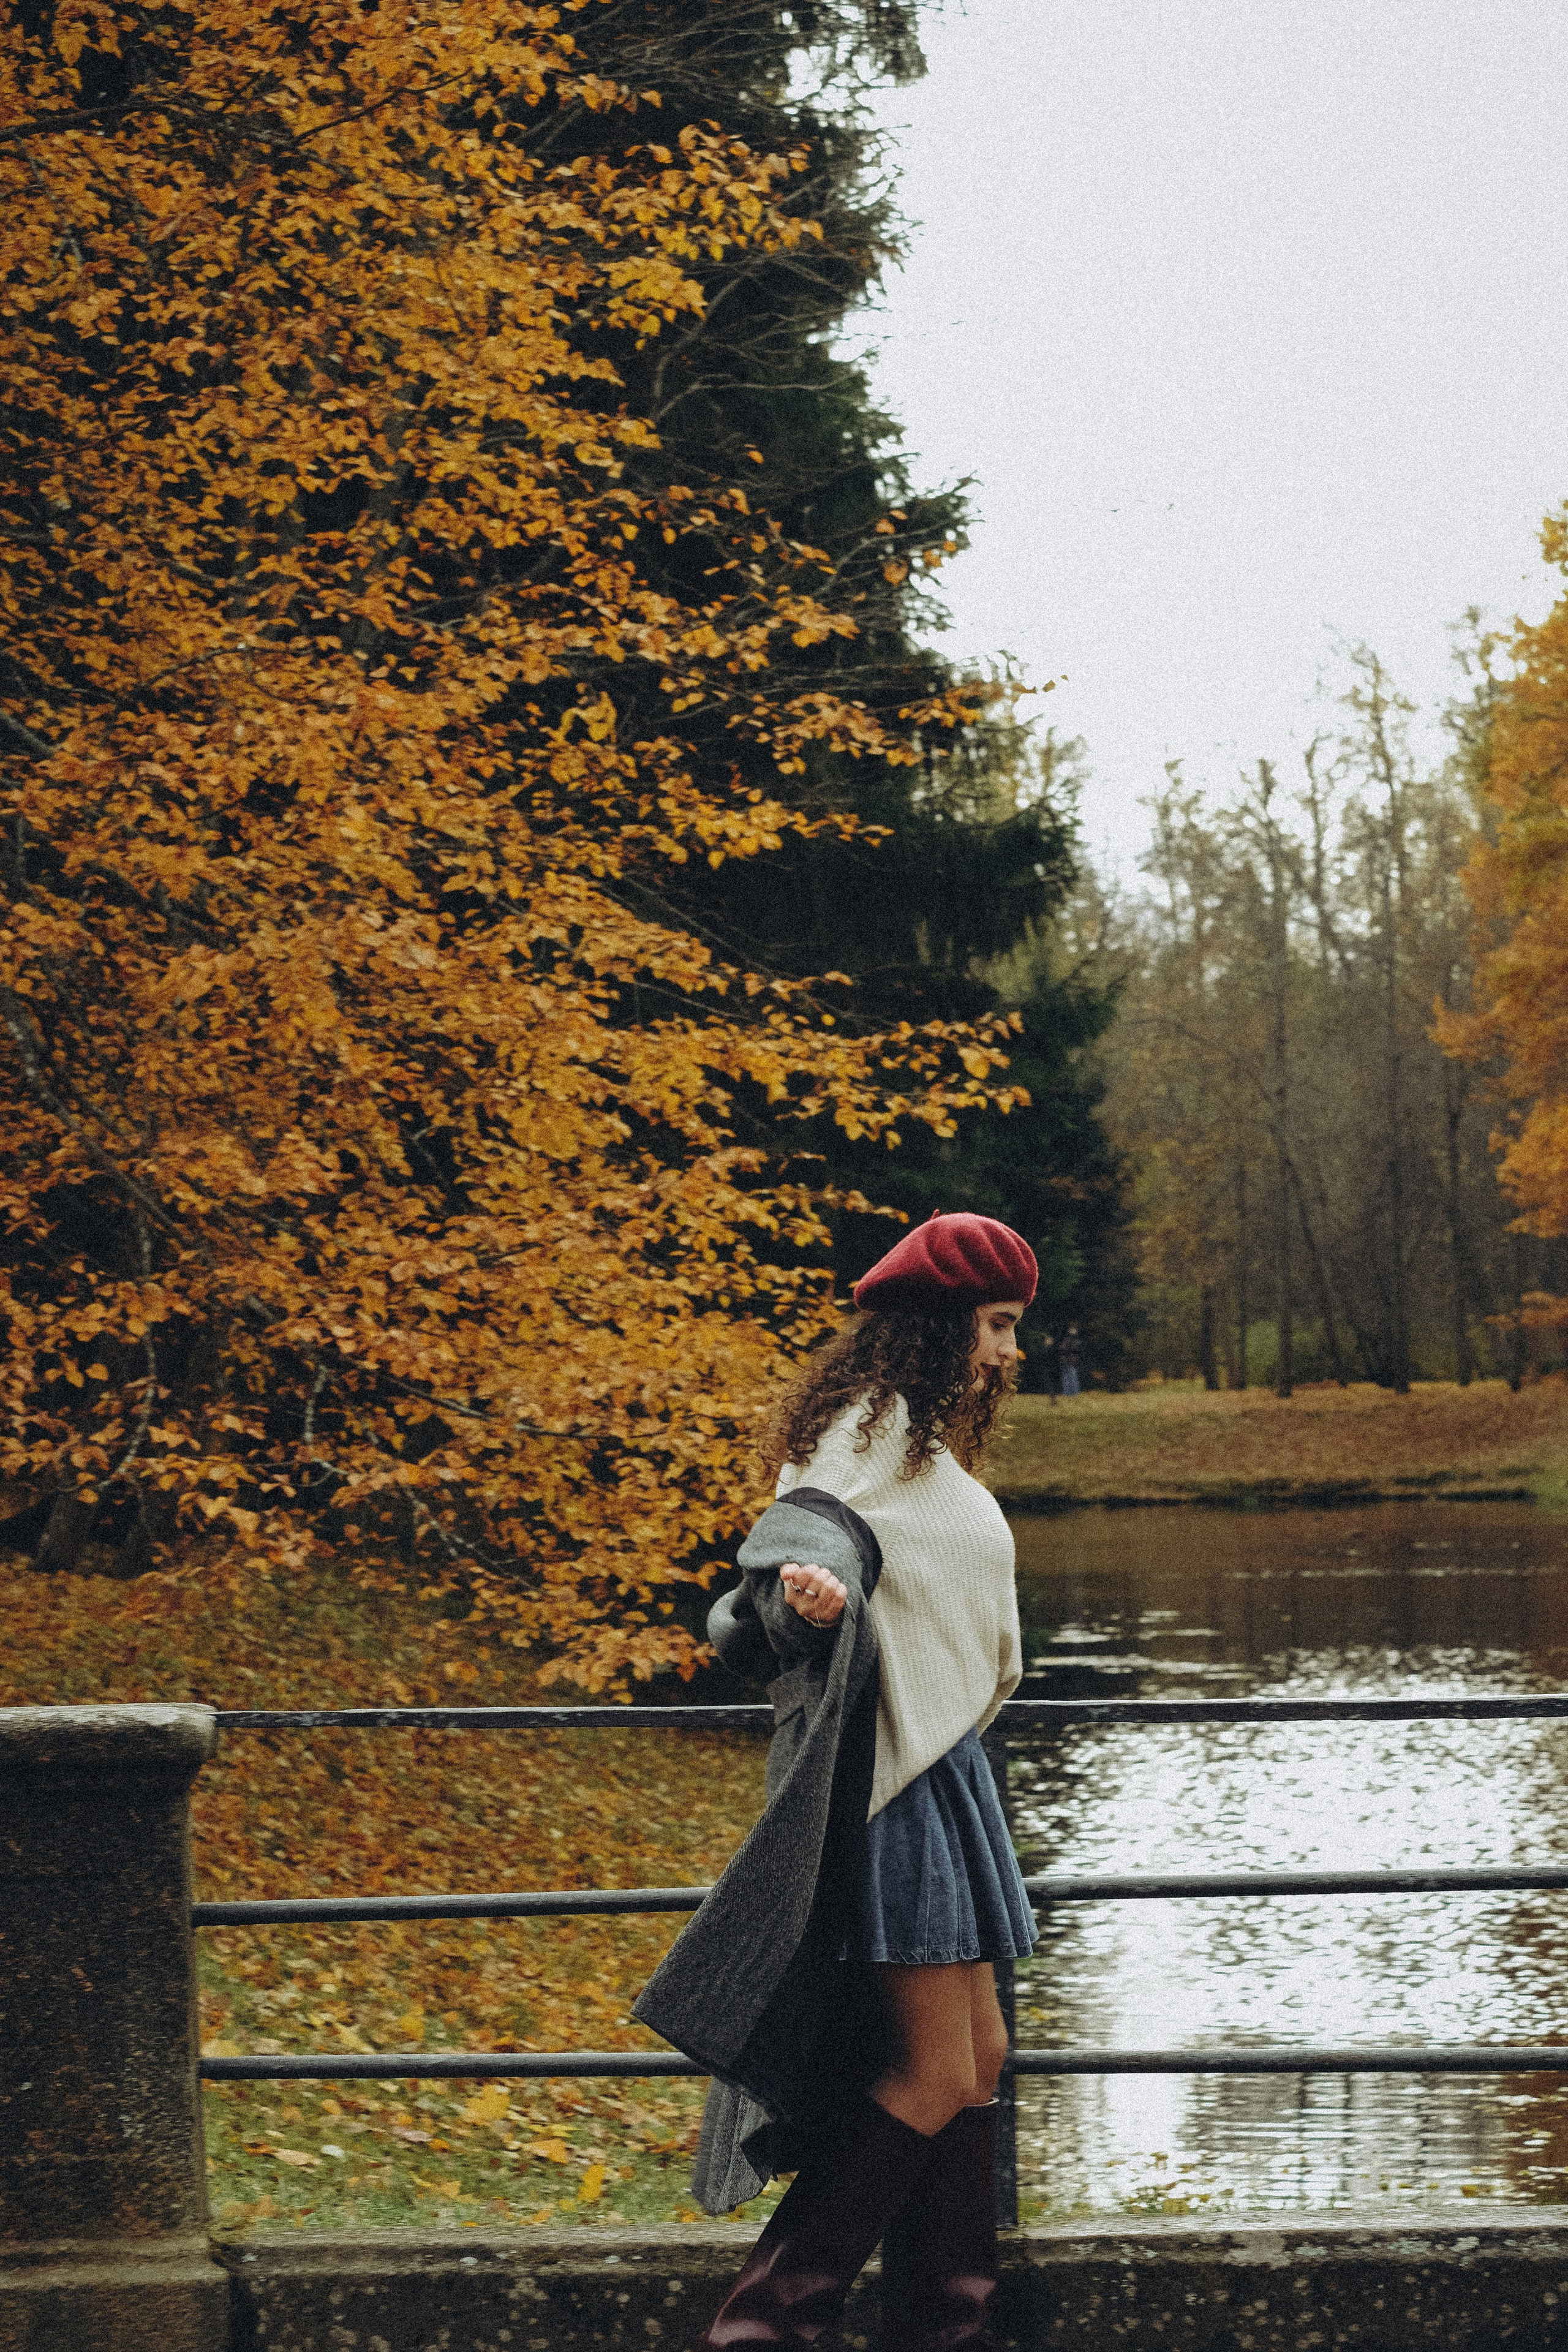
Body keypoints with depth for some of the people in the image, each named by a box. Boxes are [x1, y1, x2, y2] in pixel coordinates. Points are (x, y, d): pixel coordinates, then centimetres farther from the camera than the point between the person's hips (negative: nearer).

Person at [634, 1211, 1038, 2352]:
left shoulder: (917, 1438, 18)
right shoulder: (876, 1424, -13)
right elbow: (810, 1522, -30)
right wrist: (803, 1581, -49)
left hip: (938, 1769, 11)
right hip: (894, 1775, -11)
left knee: (976, 2056, 10)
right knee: (934, 2074, -11)